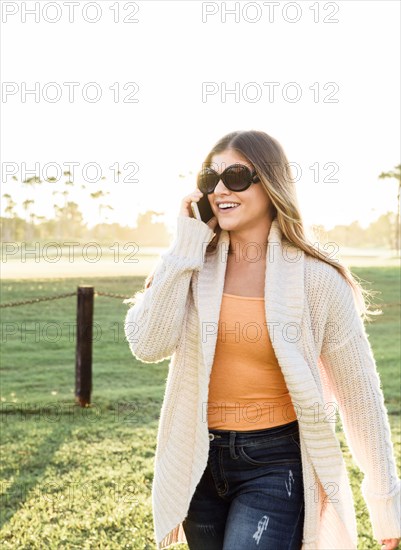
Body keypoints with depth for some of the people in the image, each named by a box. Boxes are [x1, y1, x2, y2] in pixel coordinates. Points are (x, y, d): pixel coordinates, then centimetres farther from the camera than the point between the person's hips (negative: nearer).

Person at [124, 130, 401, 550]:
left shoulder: (316, 278, -11)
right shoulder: (195, 265, -1)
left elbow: (358, 392, -6)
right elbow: (147, 346, -16)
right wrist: (184, 246, -15)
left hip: (275, 464, -4)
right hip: (199, 461, 4)